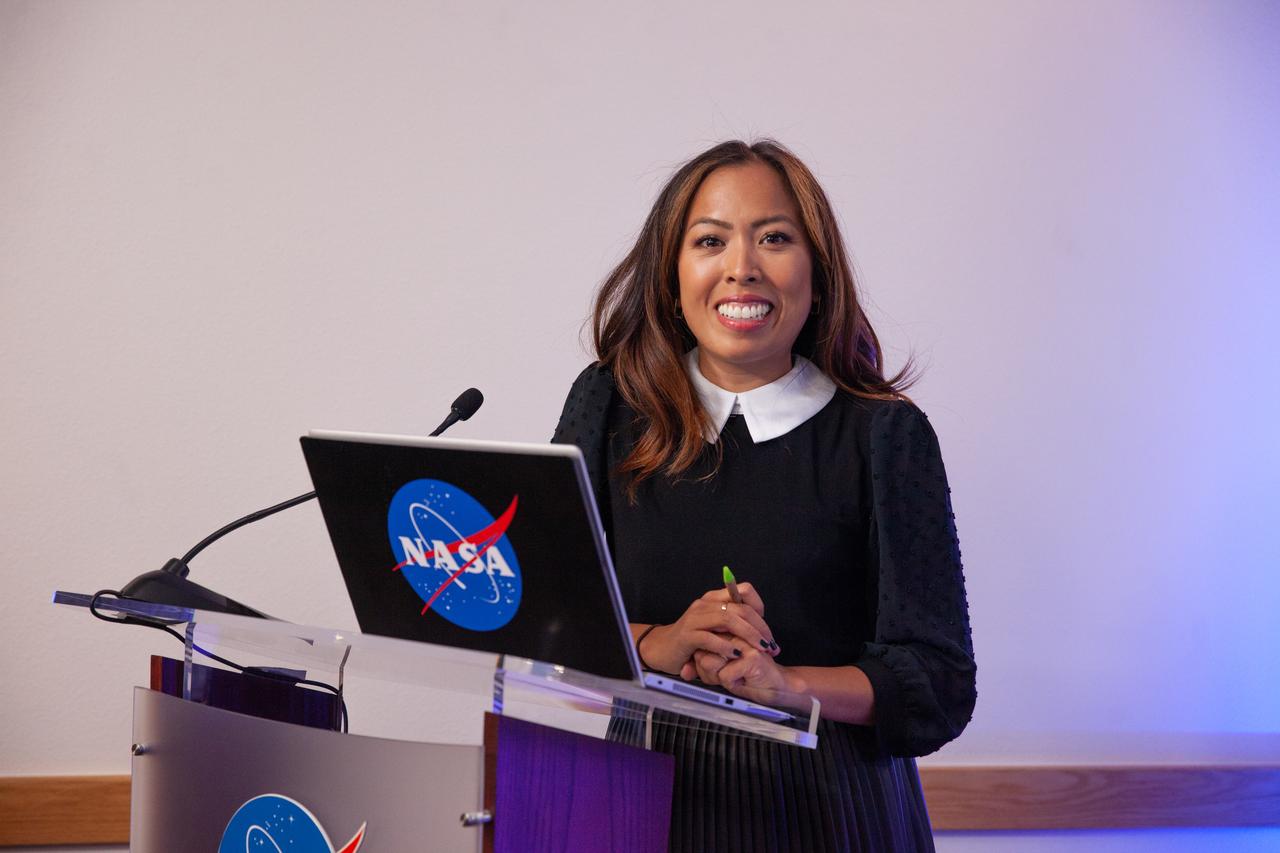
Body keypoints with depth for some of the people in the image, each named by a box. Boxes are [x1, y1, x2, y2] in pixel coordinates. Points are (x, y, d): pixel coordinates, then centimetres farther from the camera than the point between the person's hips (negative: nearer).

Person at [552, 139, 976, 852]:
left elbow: (939, 687, -8)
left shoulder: (885, 435, -5)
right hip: (642, 787, 2)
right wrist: (656, 645, -18)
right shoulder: (610, 405, 2)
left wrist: (783, 682, -23)